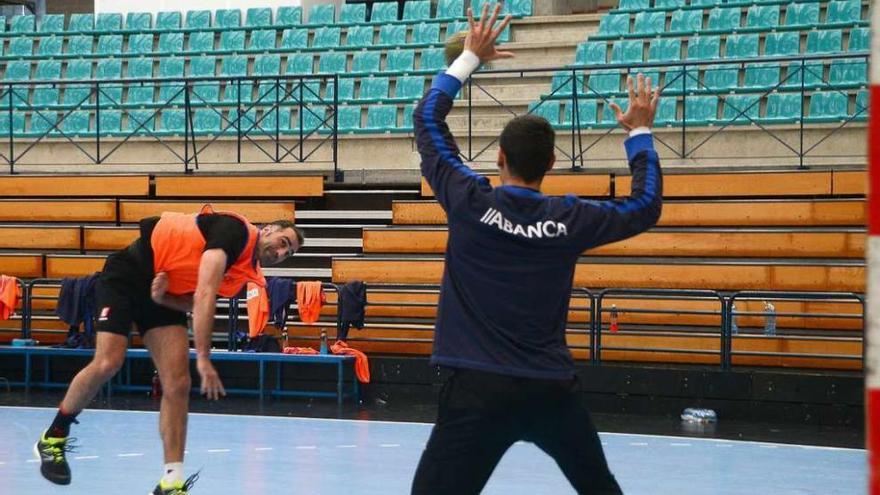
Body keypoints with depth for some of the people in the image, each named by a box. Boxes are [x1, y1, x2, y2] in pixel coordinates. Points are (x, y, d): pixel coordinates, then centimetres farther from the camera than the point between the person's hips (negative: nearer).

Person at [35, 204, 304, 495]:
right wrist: (203, 358, -33)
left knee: (178, 384, -7)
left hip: (164, 295, 8)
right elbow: (205, 294, -30)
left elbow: (194, 301, 0)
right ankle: (53, 437, 6)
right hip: (127, 273, -7)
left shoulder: (246, 275, 3)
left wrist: (164, 297, -21)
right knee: (108, 364, -18)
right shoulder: (236, 230, -23)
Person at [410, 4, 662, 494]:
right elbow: (646, 205, 15)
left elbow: (428, 119, 6)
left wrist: (470, 58, 15)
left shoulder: (470, 204, -6)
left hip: (479, 389, -3)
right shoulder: (570, 218, -2)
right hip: (553, 390, 3)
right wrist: (640, 132, 25)